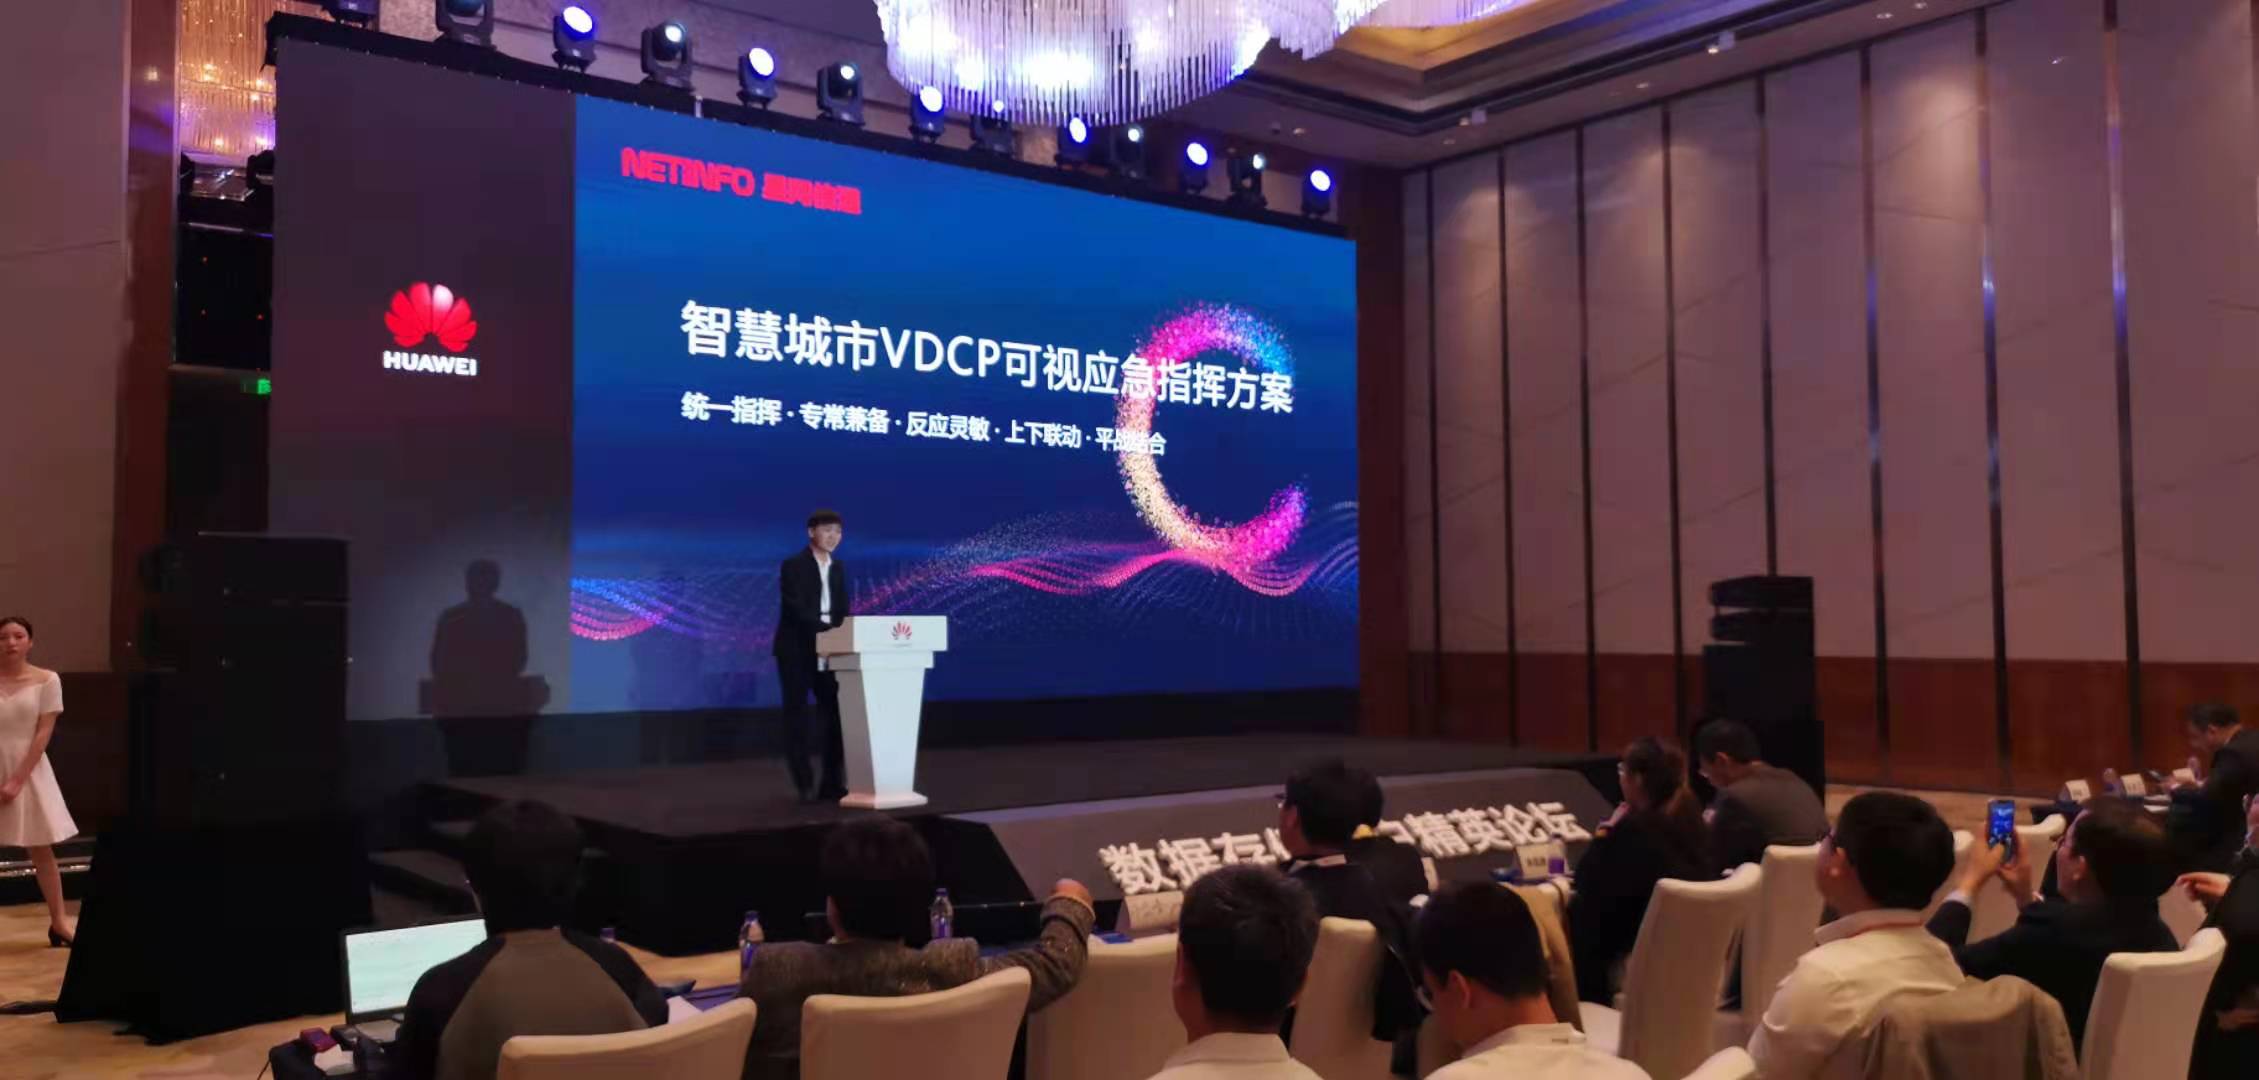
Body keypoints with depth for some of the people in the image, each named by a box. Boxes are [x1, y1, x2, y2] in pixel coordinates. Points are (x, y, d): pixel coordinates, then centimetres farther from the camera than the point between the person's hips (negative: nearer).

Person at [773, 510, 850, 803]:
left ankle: (832, 782, 9)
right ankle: (805, 784, 4)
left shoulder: (838, 568, 11)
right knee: (797, 715, -1)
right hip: (796, 652, -6)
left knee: (834, 713, 3)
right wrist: (827, 629, -30)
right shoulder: (793, 566, -9)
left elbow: (841, 610, 11)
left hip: (828, 652, 6)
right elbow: (795, 609, -21)